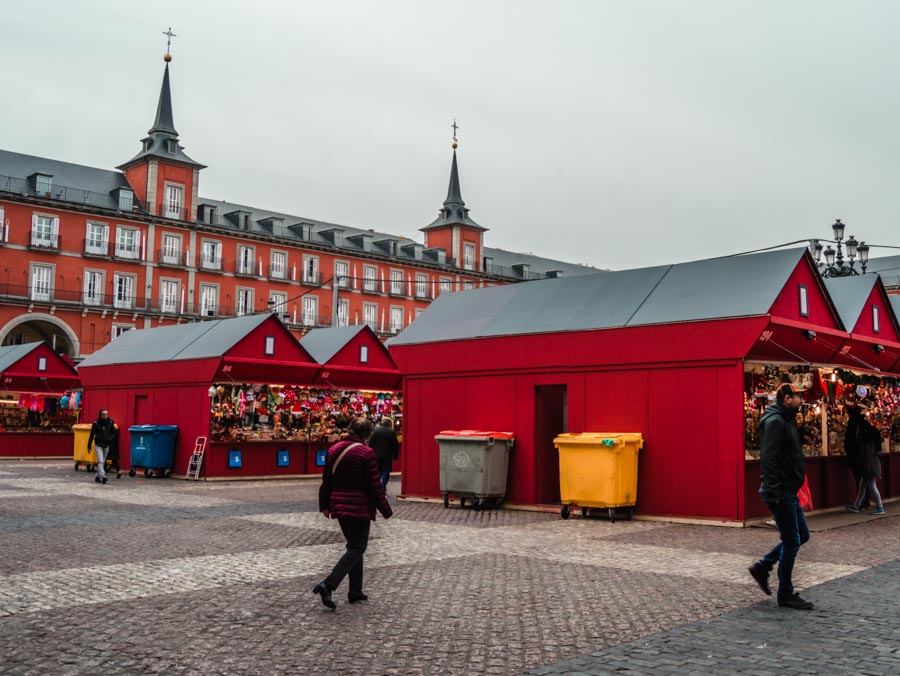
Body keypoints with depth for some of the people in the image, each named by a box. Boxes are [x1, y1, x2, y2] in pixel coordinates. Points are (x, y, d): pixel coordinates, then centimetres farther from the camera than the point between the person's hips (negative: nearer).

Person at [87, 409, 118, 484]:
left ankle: (97, 476, 23)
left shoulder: (110, 423, -3)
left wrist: (110, 439, -13)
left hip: (106, 445, 3)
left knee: (103, 462, 11)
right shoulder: (96, 423, -8)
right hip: (98, 445, -3)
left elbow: (115, 433, 6)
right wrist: (89, 446, 0)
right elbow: (91, 435, -2)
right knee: (100, 461, -14)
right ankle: (103, 476, -23)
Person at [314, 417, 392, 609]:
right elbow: (374, 485, -12)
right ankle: (328, 585, -15)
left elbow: (326, 481, 12)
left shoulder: (333, 450, 6)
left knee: (354, 546, 18)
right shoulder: (366, 453, -14)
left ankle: (355, 591, 21)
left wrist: (325, 505, 22)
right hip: (359, 508, -7)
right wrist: (386, 510, -3)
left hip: (339, 507, 7)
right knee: (356, 548, -1)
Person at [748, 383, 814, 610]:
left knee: (801, 535, 16)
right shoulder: (775, 421, -16)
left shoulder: (787, 420, 15)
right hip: (781, 493, -10)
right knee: (791, 541, -2)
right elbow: (768, 458, -24)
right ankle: (786, 595, 9)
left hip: (789, 492, 10)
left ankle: (762, 567, 22)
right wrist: (772, 494, -27)